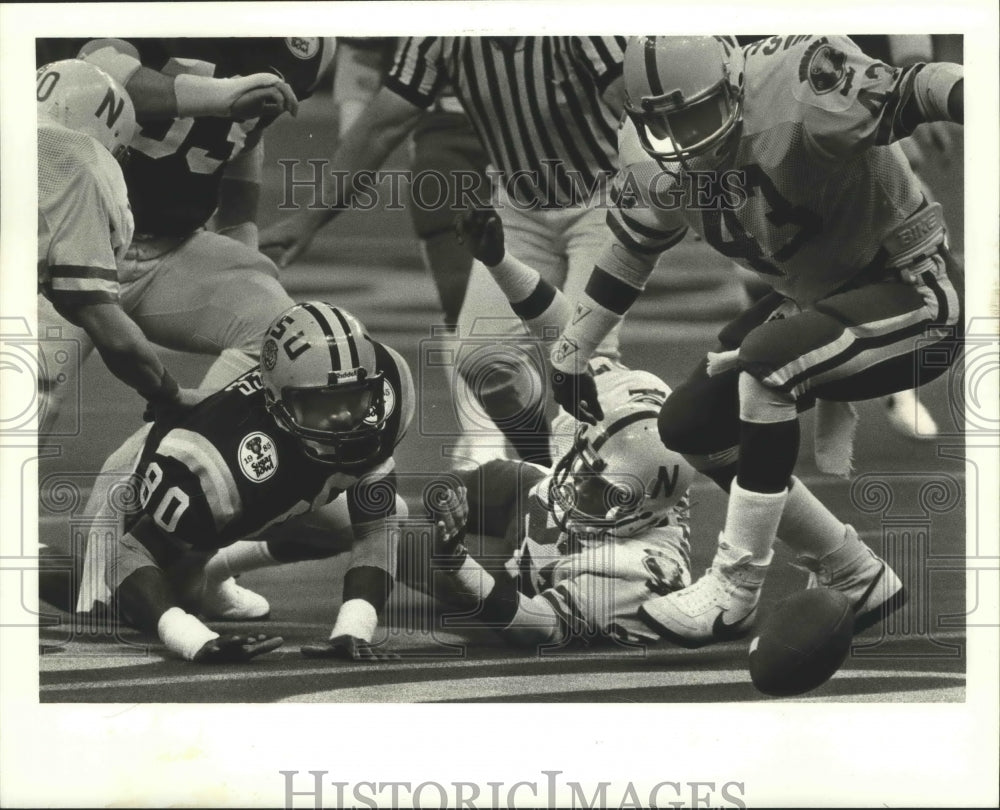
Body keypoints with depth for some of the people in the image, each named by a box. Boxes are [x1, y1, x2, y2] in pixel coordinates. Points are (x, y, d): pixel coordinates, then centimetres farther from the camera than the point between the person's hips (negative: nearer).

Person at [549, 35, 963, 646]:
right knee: (688, 426, 2)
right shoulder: (656, 159, -5)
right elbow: (629, 251, 12)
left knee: (768, 359, -32)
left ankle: (735, 592, -16)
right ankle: (856, 577, 12)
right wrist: (571, 353, 19)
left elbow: (906, 94, -39)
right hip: (815, 298, 9)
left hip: (917, 291, -9)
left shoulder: (793, 86, -27)